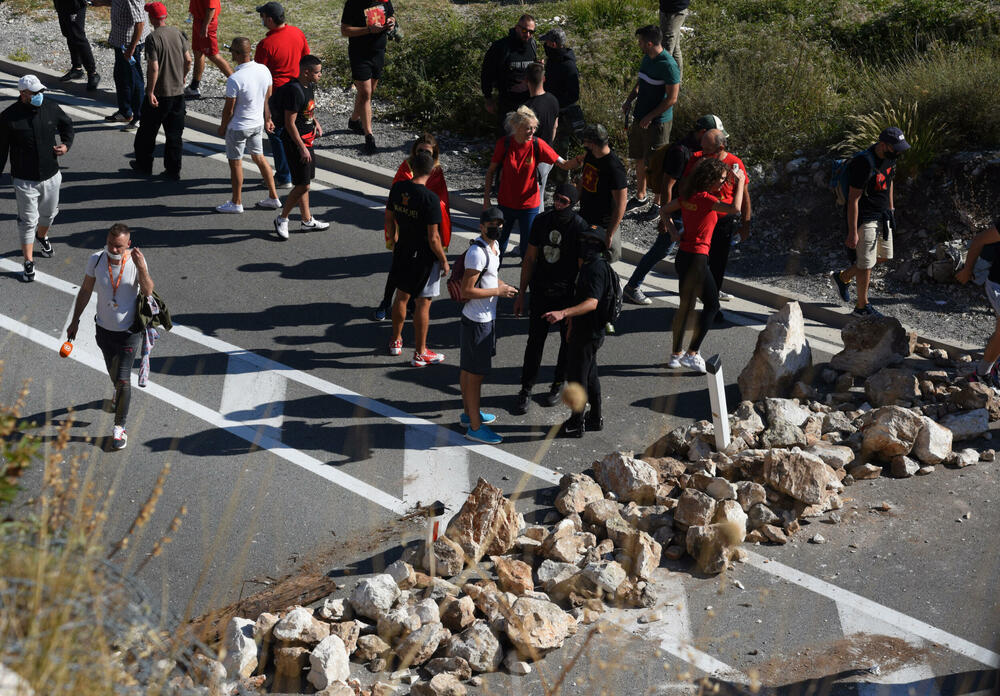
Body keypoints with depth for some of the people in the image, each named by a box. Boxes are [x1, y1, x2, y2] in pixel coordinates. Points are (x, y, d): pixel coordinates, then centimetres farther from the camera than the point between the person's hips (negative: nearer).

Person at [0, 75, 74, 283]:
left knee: (49, 213, 23)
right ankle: (28, 262, 9)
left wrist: (66, 145, -3)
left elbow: (67, 125, 16)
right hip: (24, 180, -4)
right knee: (28, 220, 0)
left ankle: (42, 236, 55)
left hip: (50, 176, 4)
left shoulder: (51, 108, -4)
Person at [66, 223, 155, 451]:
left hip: (130, 330, -3)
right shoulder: (96, 260, -11)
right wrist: (75, 320, 6)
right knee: (113, 374, 21)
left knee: (122, 379, -6)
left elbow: (148, 292, -25)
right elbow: (85, 290, 2)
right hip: (104, 329, 3)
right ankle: (120, 393, 57)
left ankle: (119, 427, 10)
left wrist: (142, 268, -40)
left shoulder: (136, 260, -17)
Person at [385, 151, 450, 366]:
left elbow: (388, 220, 7)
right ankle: (420, 353, 15)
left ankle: (396, 341, 38)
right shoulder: (430, 199, -25)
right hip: (424, 257, -6)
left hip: (402, 251, 6)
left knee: (401, 296, 23)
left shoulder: (397, 188, -6)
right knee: (422, 304, 5)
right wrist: (444, 261, -8)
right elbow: (433, 238, -22)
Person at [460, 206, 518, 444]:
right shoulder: (477, 252, -24)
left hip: (487, 318, 10)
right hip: (477, 321, -10)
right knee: (475, 373, -2)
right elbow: (467, 291, -25)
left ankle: (469, 413, 35)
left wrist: (500, 284, 6)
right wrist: (498, 291, -19)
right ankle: (475, 427, 5)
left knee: (469, 369, 21)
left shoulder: (494, 246, 7)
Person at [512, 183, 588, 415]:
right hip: (541, 292, 3)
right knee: (535, 340, 4)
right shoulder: (541, 221, -2)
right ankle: (526, 390, 13)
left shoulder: (579, 227, -14)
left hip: (568, 295, -3)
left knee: (568, 340, 13)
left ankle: (558, 384, 33)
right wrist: (521, 294, 7)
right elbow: (529, 259, 6)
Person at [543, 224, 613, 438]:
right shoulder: (588, 266, 9)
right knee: (590, 375, 21)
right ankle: (595, 419, 34)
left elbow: (592, 303, -36)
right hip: (584, 330, 10)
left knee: (576, 376, 1)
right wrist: (571, 324, 23)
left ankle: (576, 424, 13)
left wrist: (563, 313, -47)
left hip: (588, 334, -10)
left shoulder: (596, 269, -24)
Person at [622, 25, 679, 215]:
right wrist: (629, 100, 3)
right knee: (639, 159, 18)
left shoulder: (668, 65, -21)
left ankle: (659, 203, 15)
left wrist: (650, 117, -17)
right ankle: (640, 196, 34)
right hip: (640, 118, 9)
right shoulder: (647, 58, 6)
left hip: (658, 122, -8)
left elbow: (672, 98, -20)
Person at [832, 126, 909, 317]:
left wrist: (891, 208, 24)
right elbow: (853, 199, -23)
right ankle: (862, 306, 15)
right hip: (865, 219, -9)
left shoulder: (889, 158, 1)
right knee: (866, 263, 0)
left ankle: (843, 277, 34)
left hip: (883, 216, 9)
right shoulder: (863, 164, -26)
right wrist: (852, 233, -22)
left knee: (884, 256, 18)